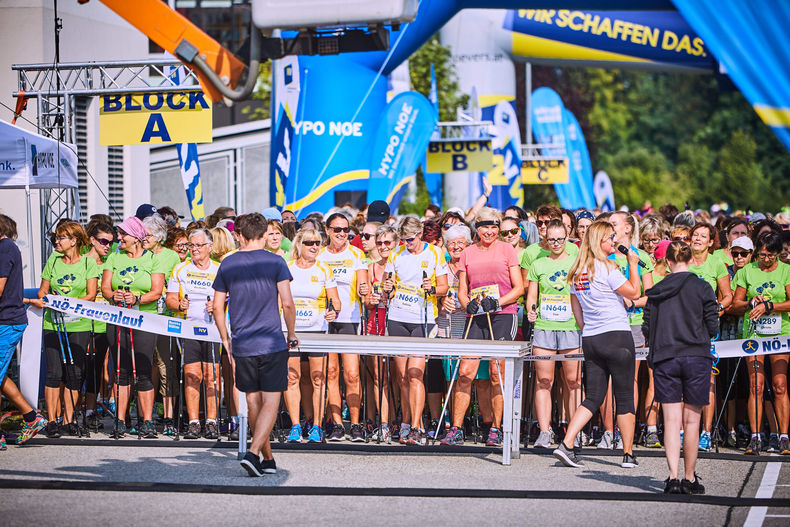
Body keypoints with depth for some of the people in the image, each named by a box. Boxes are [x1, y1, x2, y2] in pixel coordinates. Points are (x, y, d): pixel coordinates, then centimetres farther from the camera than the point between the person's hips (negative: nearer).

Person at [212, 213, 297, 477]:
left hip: (242, 345, 3)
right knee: (271, 401, -1)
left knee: (253, 401, 13)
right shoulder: (275, 262, -4)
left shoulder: (227, 264, 4)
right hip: (272, 343, -3)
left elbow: (218, 307, 6)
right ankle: (253, 452, -18)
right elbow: (287, 303, -8)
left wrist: (225, 340, 17)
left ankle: (268, 459, 19)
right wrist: (292, 335, 7)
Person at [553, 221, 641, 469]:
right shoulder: (606, 268, -13)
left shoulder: (578, 271, 10)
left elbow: (575, 304, 18)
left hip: (590, 339, 7)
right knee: (625, 399, 3)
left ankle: (566, 445, -6)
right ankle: (628, 454, 6)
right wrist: (633, 265, -1)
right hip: (617, 335, -7)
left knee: (593, 398, 9)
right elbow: (634, 293, -7)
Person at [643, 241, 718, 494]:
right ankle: (690, 479, 11)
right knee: (691, 421, 6)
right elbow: (712, 328, -2)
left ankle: (673, 477, -11)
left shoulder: (656, 292, 4)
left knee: (671, 420, 0)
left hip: (664, 359, 1)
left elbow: (647, 329, 6)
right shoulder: (702, 288, -3)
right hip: (696, 357, -1)